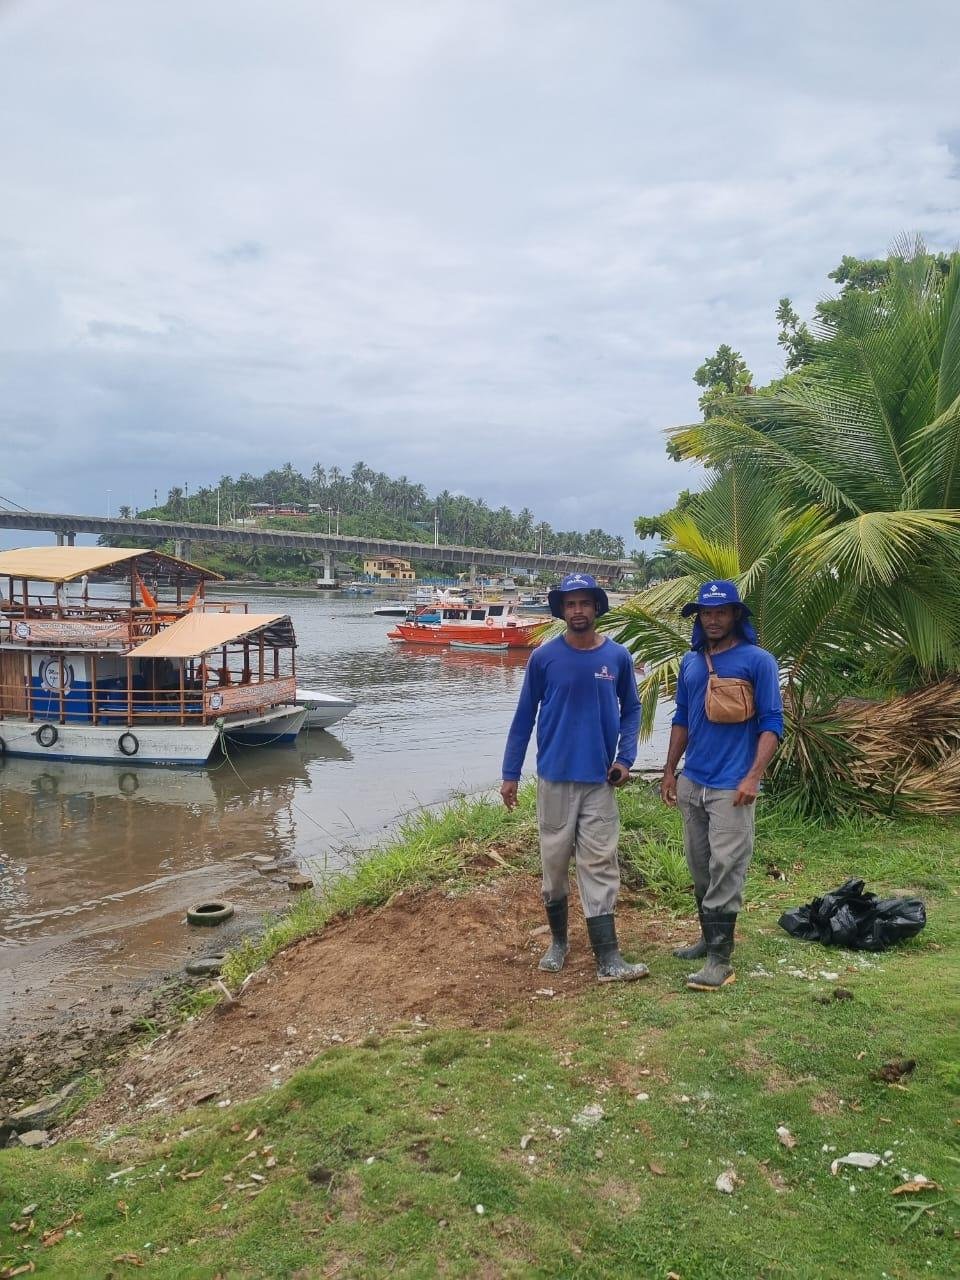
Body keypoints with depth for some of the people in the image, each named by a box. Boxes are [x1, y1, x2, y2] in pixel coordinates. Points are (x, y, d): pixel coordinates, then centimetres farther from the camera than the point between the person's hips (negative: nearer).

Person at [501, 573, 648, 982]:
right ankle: (558, 941, 28)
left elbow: (631, 709, 10)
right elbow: (524, 716, 1)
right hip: (554, 776, 0)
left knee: (600, 865, 0)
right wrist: (510, 773, 0)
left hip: (599, 779, 0)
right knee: (554, 861, 10)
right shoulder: (544, 657, -5)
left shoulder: (618, 656, -1)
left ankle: (608, 960, 2)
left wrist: (625, 757, -4)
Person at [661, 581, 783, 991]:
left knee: (725, 870, -6)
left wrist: (753, 777, -18)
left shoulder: (757, 661, -7)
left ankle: (720, 959, 0)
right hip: (692, 783, 7)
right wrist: (670, 771, 15)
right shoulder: (690, 662, 10)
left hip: (732, 786, -6)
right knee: (700, 869, 15)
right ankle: (710, 937, 30)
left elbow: (772, 723, -9)